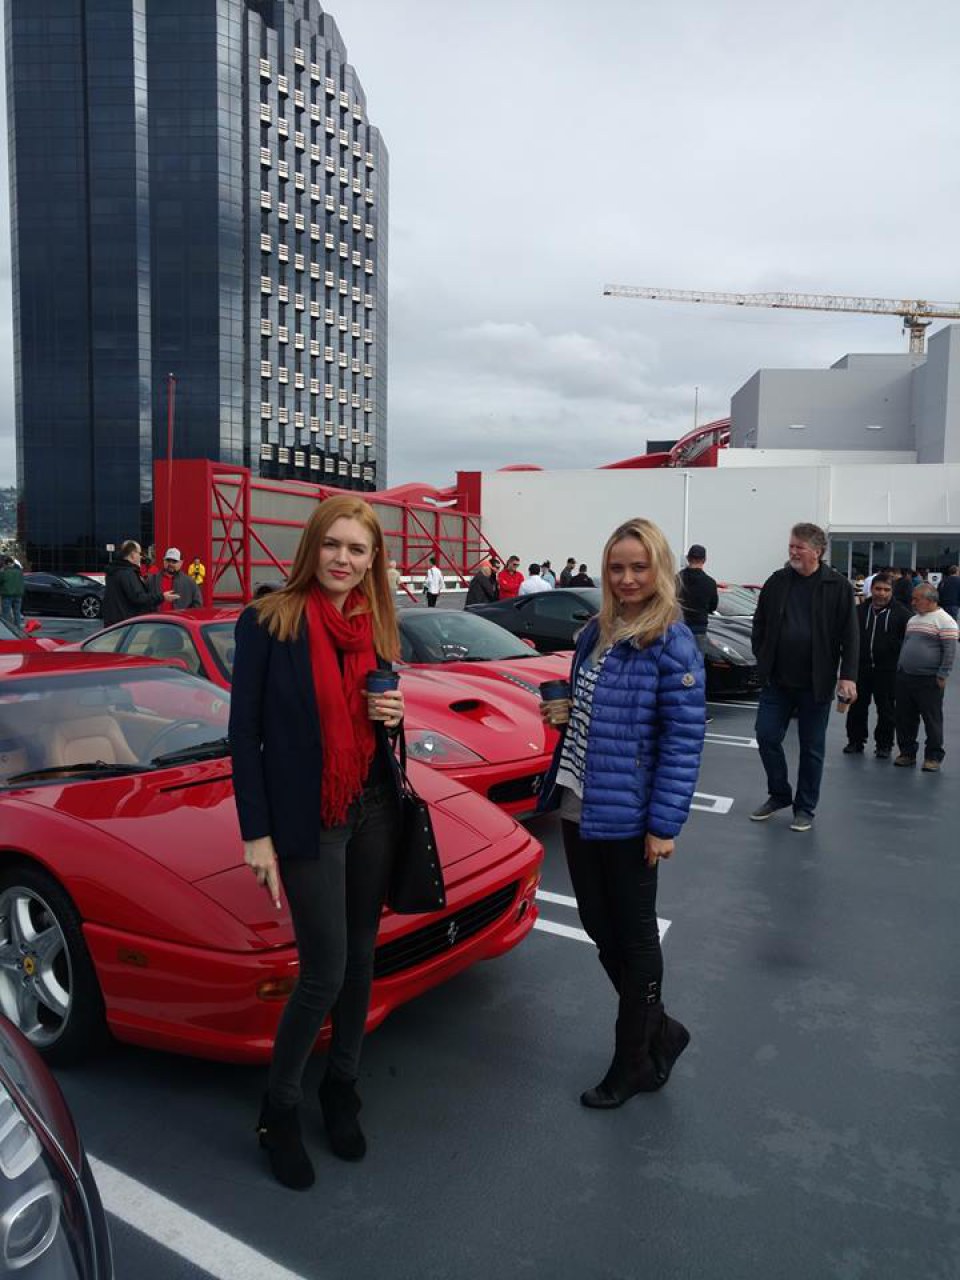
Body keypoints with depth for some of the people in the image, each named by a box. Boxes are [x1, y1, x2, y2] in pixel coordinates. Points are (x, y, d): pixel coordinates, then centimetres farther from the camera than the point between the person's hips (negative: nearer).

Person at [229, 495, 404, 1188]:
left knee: (361, 956, 15)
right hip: (307, 818, -5)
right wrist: (256, 833, -11)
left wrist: (395, 714, -7)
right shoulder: (268, 621, -10)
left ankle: (342, 1088, 37)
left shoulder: (376, 625, 6)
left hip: (374, 808, 5)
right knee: (324, 971, -1)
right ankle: (280, 1110, 25)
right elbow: (244, 731, -9)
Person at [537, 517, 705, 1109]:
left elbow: (684, 740, -15)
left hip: (626, 815, -7)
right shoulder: (596, 632, 8)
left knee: (634, 935, 10)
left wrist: (663, 824, -17)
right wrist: (566, 714, 0)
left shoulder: (673, 644, -13)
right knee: (600, 927, 17)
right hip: (578, 807, 7)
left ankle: (634, 1061, 30)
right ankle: (659, 1030, 38)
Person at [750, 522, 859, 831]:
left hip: (815, 684, -3)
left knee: (811, 747, 8)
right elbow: (760, 625, 10)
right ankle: (779, 795, 26)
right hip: (776, 679, 3)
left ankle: (805, 808, 23)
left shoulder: (838, 586, -6)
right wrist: (762, 660, 3)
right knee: (767, 737, 5)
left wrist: (848, 676, -12)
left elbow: (850, 635, -6)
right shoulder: (777, 581, 3)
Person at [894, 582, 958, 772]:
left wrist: (942, 675, -16)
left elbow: (950, 650, -12)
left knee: (932, 721, 1)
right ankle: (907, 753, 21)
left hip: (929, 680, -7)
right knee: (905, 719, 10)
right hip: (905, 678, 7)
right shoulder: (912, 620, 15)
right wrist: (899, 669, 18)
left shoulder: (944, 620, -8)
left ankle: (933, 757, 11)